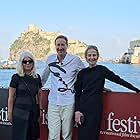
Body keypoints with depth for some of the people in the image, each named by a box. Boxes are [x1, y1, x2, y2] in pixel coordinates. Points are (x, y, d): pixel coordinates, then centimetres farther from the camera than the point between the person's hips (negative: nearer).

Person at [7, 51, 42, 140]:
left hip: (33, 111, 4)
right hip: (20, 112, -4)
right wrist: (10, 113, -7)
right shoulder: (16, 77, -5)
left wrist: (40, 111, 9)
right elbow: (11, 97, -4)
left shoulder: (37, 77, 7)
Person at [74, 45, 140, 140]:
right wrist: (77, 110, -4)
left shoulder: (102, 70, 2)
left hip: (96, 107, -1)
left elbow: (118, 80, 3)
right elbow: (77, 93, 6)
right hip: (82, 106, 1)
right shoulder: (82, 73, 6)